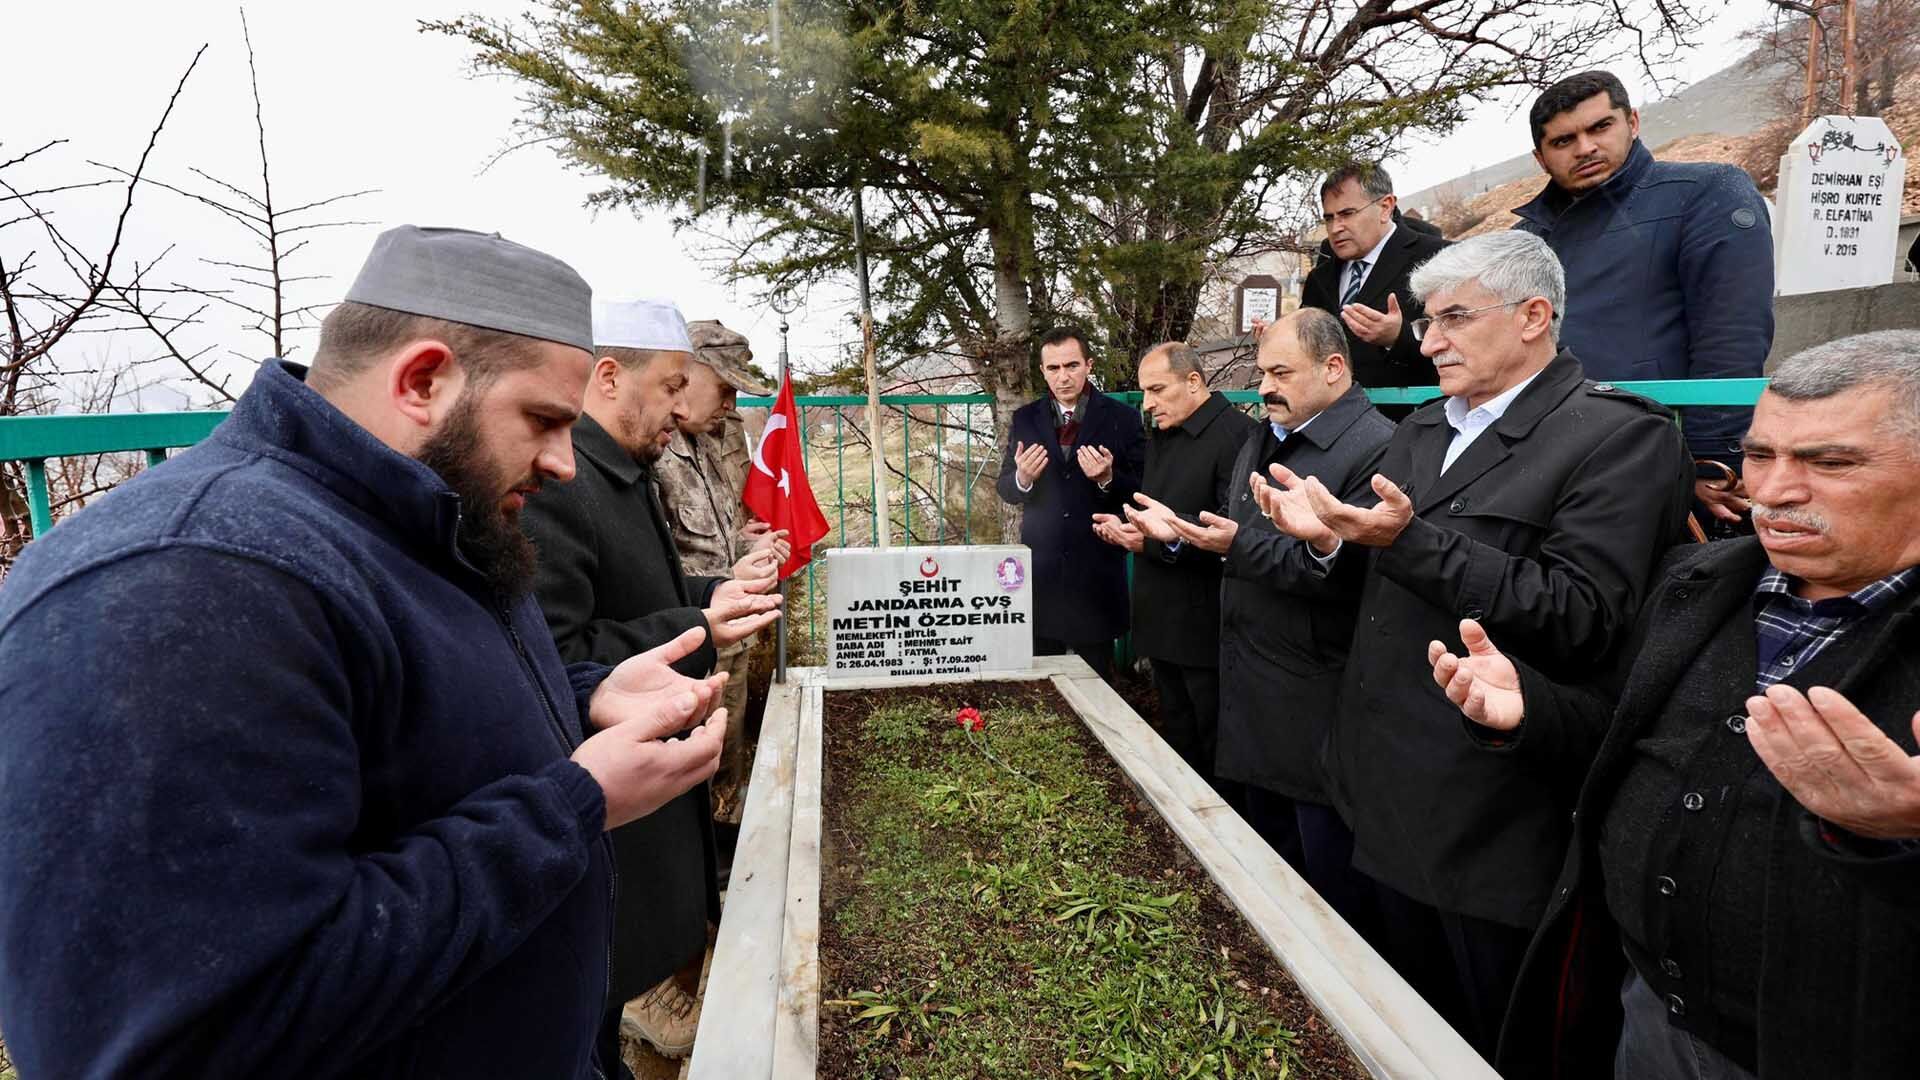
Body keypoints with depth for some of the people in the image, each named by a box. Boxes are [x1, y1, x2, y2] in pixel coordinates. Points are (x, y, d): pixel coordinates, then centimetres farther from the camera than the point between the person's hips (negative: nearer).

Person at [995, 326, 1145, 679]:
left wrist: (1107, 479, -22)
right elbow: (1005, 490, 8)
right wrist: (1022, 478, -15)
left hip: (1096, 571, -2)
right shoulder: (1025, 419, 6)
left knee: (1095, 677, 8)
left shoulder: (1121, 418, -2)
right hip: (1040, 570, 2)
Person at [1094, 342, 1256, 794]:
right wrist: (1130, 528, 0)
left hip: (1207, 624, -8)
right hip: (1164, 621, 9)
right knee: (1177, 746, 19)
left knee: (1217, 753, 5)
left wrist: (1155, 539, -30)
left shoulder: (1236, 433, -15)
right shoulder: (1161, 437, 14)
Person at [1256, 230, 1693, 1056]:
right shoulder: (1422, 429, 12)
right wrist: (1337, 537, -5)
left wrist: (1410, 539, -29)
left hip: (1492, 829, -7)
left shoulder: (1620, 436, -13)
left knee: (1495, 1045, 13)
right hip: (1395, 801, 7)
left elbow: (1580, 622, -23)